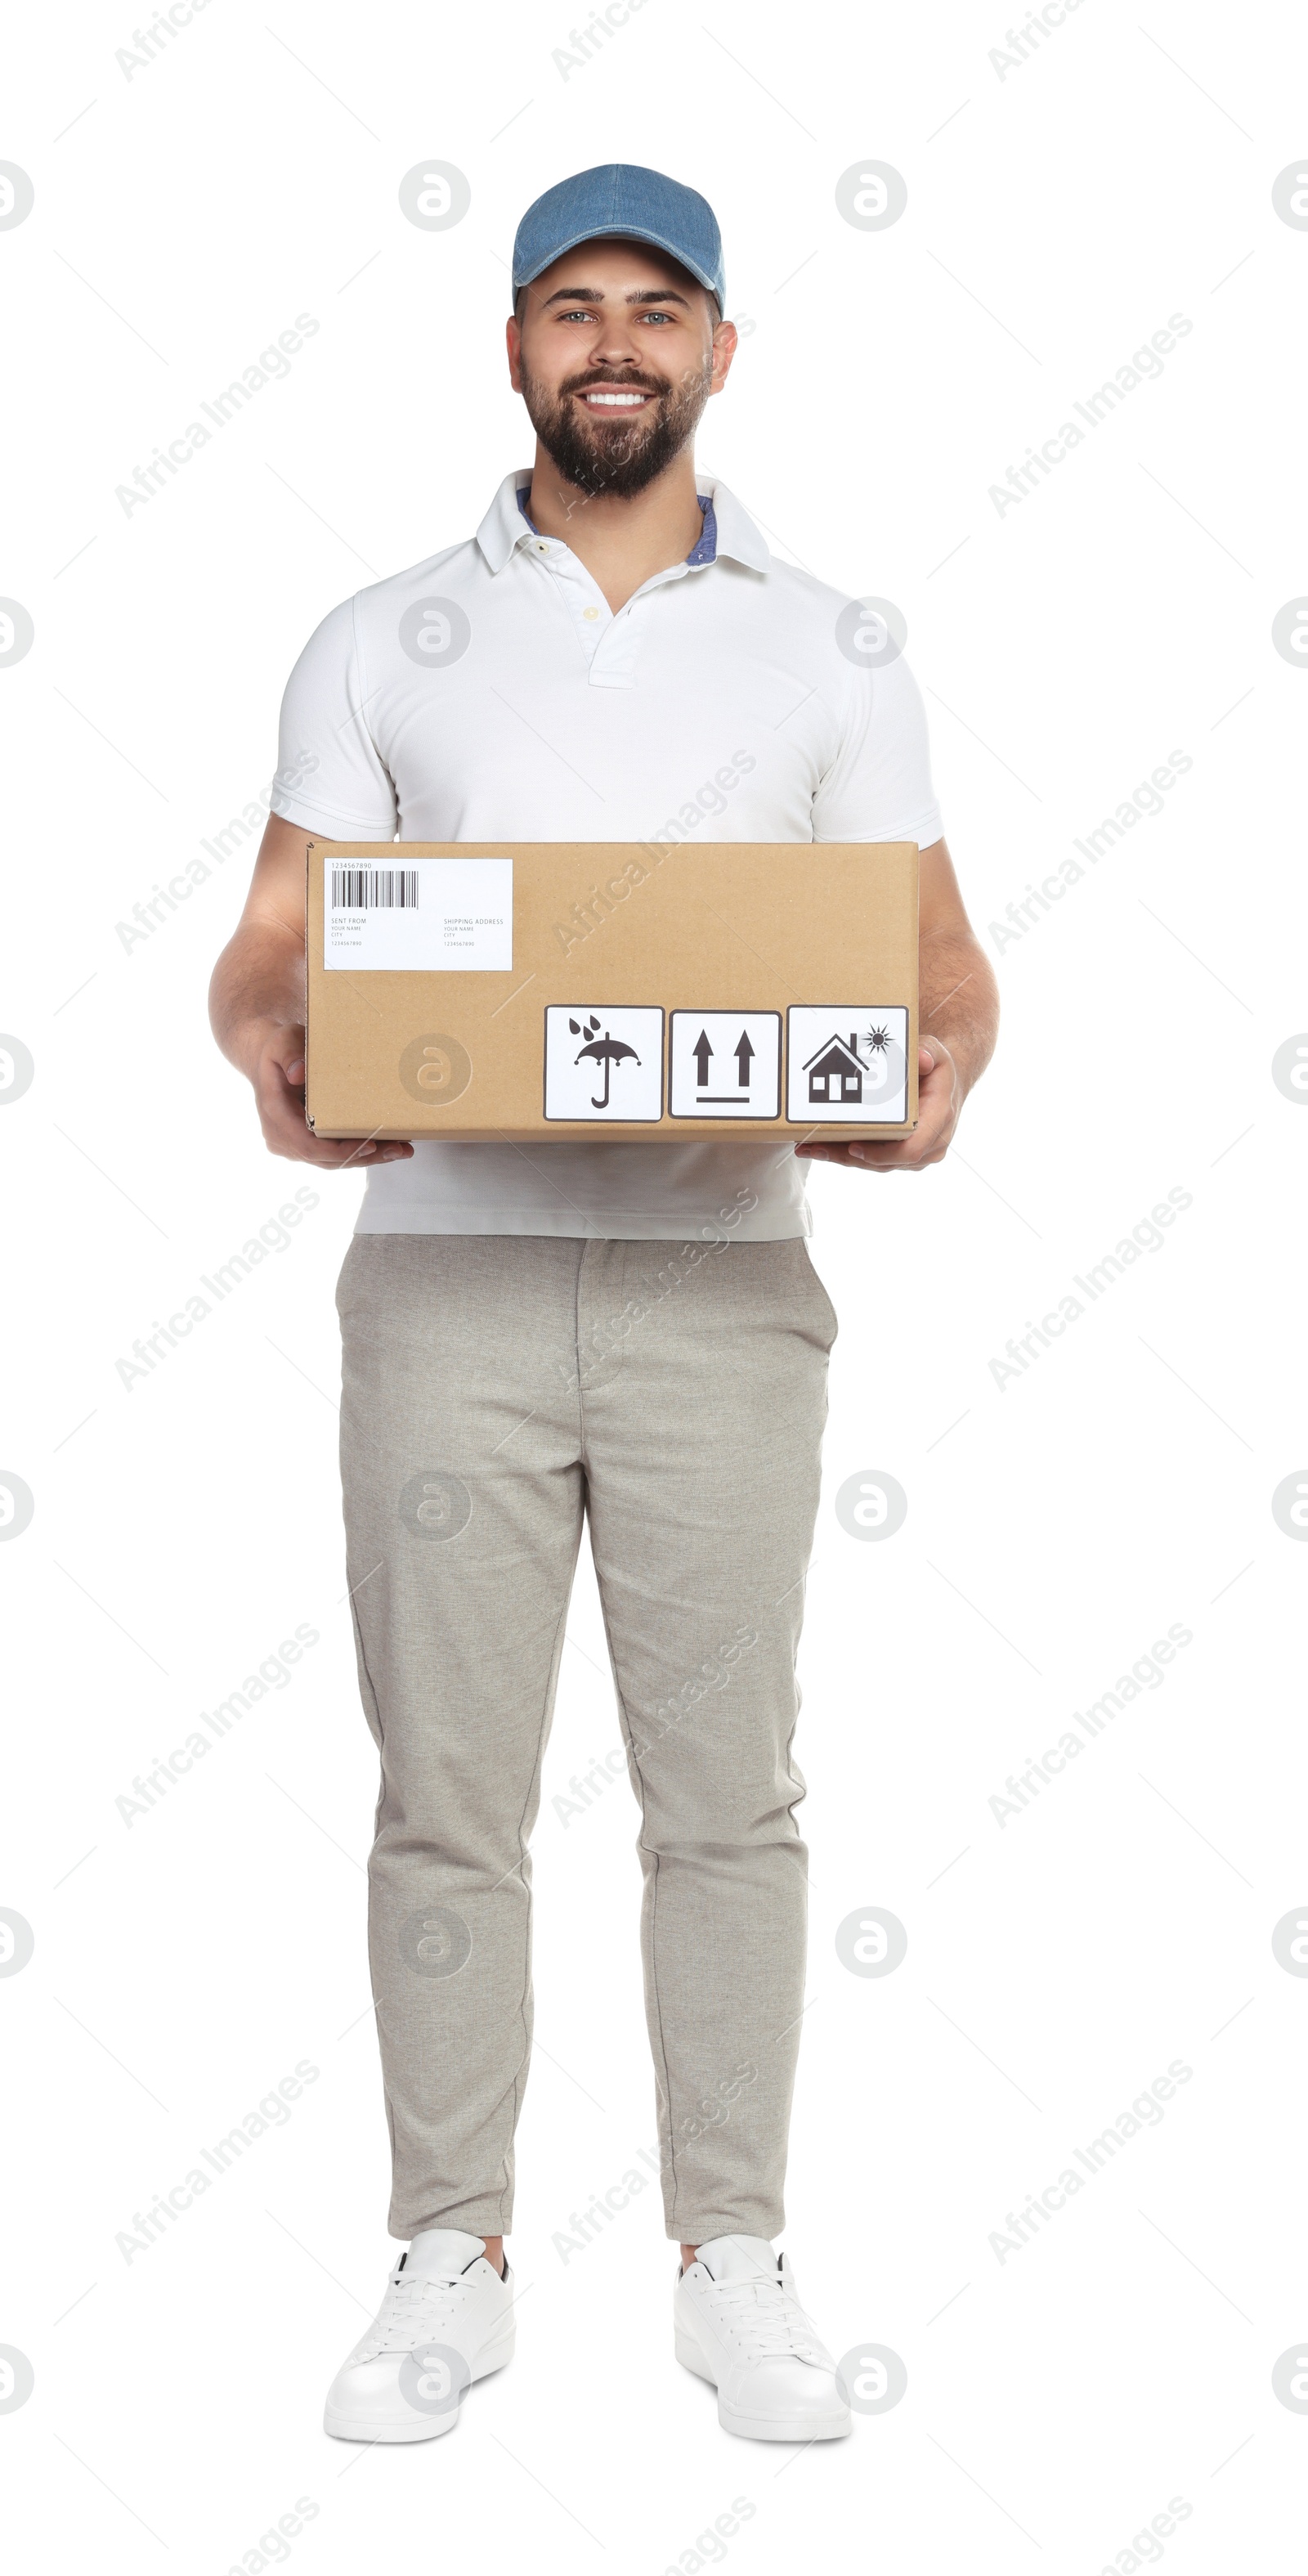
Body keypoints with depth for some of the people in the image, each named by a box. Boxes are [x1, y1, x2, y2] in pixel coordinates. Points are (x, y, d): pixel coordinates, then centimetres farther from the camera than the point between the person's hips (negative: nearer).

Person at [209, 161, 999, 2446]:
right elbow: (273, 944, 6)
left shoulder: (825, 649, 9)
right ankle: (452, 2263, 17)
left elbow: (937, 951, 7)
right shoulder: (380, 644, 9)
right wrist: (272, 1053, -17)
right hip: (446, 1279, 0)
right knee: (447, 1792, 4)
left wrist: (937, 1071, -16)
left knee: (726, 1791, 4)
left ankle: (735, 2261, 18)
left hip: (719, 1286, 0)